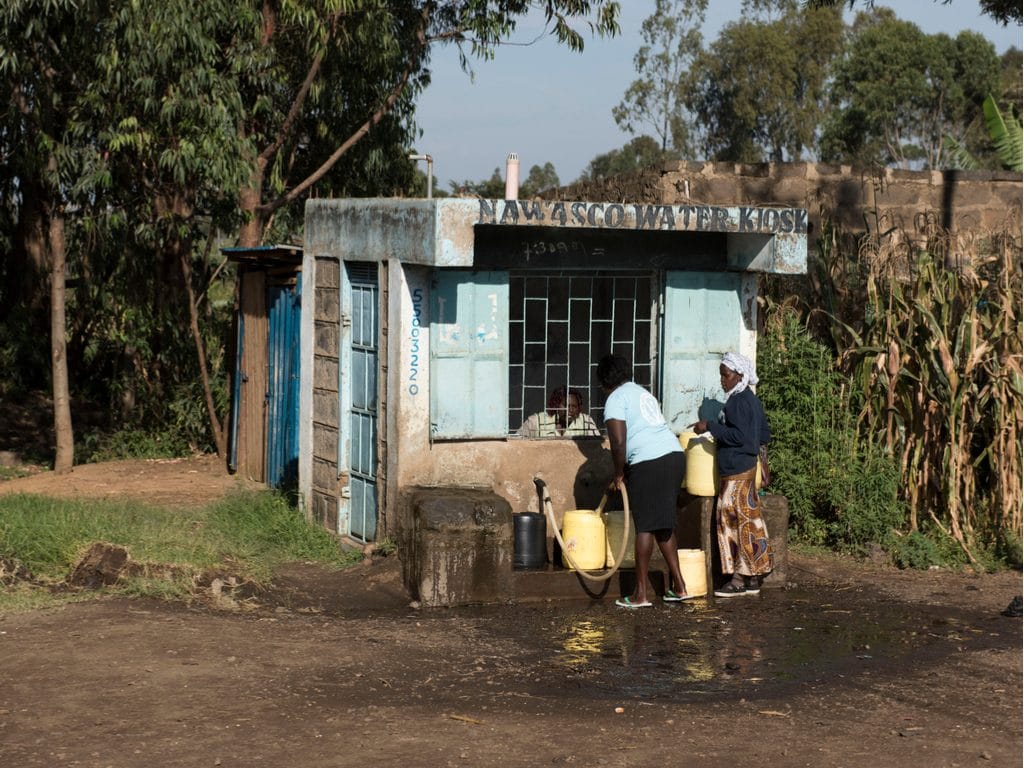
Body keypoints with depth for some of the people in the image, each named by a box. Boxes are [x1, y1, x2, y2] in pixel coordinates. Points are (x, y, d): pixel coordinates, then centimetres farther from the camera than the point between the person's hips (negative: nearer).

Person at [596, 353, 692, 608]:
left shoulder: (616, 399, -2)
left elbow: (619, 442, -12)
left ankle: (640, 594, 1)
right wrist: (626, 472, 34)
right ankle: (678, 586, 18)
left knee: (645, 527, -3)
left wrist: (618, 475, 0)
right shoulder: (643, 392, 25)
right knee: (664, 525, 16)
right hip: (674, 454, 8)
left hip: (649, 462, -8)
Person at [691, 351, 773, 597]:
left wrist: (710, 427, -18)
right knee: (748, 521, 11)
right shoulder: (752, 400, 15)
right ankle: (753, 578, 15)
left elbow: (739, 436, -22)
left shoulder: (738, 402, -15)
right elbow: (764, 436, 20)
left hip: (736, 472, -10)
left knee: (736, 521, -5)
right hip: (747, 466, 10)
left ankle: (740, 579, -2)